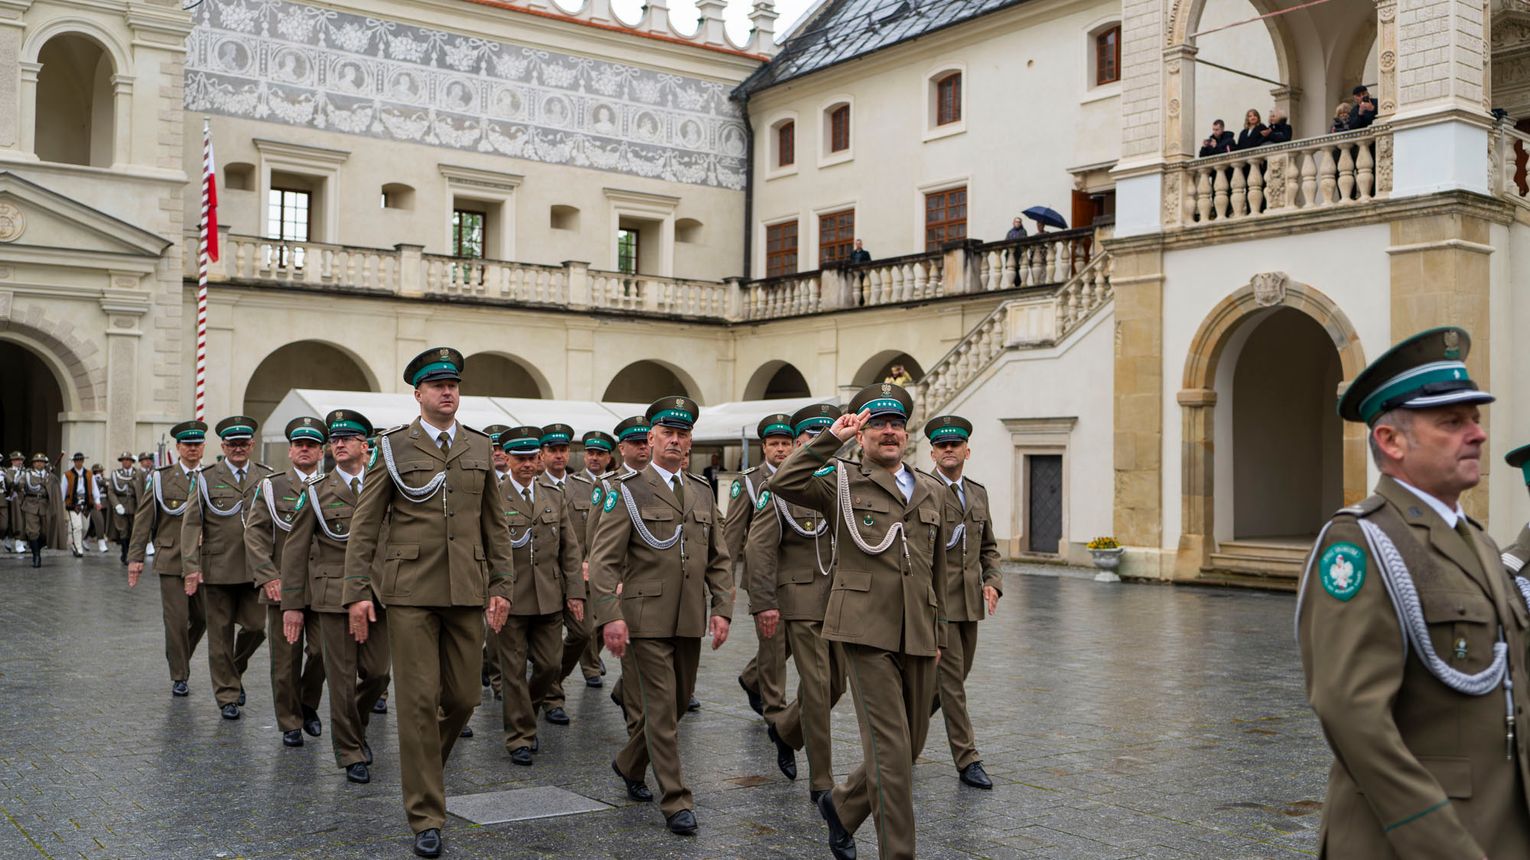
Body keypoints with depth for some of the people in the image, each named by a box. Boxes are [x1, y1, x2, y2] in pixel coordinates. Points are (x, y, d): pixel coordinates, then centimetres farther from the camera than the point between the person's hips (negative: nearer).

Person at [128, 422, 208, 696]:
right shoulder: (161, 478, 2)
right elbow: (143, 519, 2)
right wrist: (135, 557, -4)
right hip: (171, 560, -2)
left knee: (203, 618, 6)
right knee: (176, 620, -1)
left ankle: (180, 656, 34)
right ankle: (179, 677, 12)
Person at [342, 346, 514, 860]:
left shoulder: (480, 447, 10)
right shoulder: (394, 446, 1)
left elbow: (495, 524, 12)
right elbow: (365, 524, 1)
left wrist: (501, 586, 6)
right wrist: (357, 591, -5)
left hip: (466, 591, 3)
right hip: (410, 591, -3)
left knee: (463, 697, 7)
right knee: (418, 700, -2)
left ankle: (424, 765, 37)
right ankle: (426, 816, 8)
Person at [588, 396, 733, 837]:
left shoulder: (702, 492, 12)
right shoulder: (627, 490, -4)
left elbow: (718, 559, 14)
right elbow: (603, 559, -9)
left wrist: (721, 608, 3)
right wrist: (610, 616, -17)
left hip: (690, 620, 6)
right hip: (646, 618, -6)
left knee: (677, 703, 14)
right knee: (661, 707, -4)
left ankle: (629, 765, 38)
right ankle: (676, 802, 4)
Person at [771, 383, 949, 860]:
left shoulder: (933, 491, 15)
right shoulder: (843, 481, 1)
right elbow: (784, 483, -17)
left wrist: (938, 632, 20)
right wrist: (831, 438, -17)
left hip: (918, 638, 6)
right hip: (867, 631, -6)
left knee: (910, 746, 13)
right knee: (891, 749, -8)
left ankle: (842, 806, 36)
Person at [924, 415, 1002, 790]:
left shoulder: (978, 492, 13)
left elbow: (989, 546, 19)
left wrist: (993, 581, 3)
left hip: (970, 601, 7)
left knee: (954, 678, 15)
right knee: (952, 682, -4)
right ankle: (967, 761, 3)